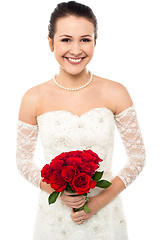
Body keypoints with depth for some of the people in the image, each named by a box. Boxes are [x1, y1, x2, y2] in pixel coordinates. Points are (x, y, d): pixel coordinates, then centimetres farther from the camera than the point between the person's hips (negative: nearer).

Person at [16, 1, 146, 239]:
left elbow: (138, 156, -3)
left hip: (105, 214, 0)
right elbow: (23, 160, 2)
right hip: (54, 214, 0)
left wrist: (100, 201, -10)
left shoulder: (115, 94, -9)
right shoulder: (34, 99, -8)